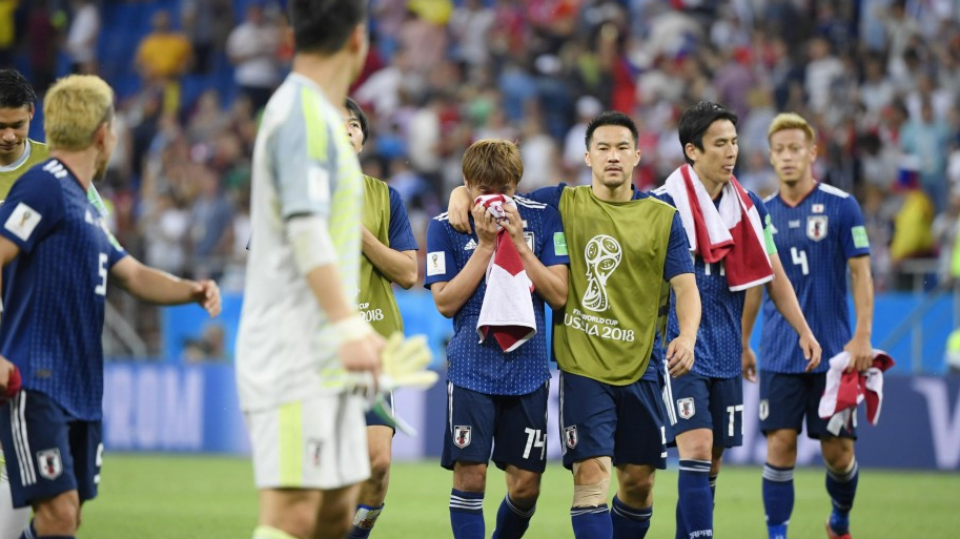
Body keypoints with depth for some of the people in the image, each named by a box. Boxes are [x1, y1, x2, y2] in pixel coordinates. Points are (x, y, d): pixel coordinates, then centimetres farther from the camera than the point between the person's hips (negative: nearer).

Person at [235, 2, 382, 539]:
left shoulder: (320, 116, 17)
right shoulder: (301, 112, -12)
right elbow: (304, 230, -23)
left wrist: (354, 327, 29)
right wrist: (348, 325, -31)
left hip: (325, 360, 10)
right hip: (291, 355, -10)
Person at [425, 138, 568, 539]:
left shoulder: (542, 218, 4)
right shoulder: (446, 227, 1)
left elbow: (559, 295, -1)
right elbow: (445, 302, -6)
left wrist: (518, 242, -11)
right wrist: (486, 244, -11)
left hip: (528, 368, 2)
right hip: (471, 368, -1)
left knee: (525, 484, 2)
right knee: (469, 473, -8)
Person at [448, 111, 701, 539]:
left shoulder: (662, 217, 5)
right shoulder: (562, 203, 5)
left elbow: (685, 285, -2)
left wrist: (687, 336, -20)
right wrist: (462, 194, -5)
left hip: (641, 366, 2)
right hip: (582, 364, -2)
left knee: (639, 480, 8)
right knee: (591, 471, -14)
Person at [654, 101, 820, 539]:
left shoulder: (748, 206, 8)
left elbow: (772, 275, 16)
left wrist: (804, 332, 10)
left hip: (725, 353, 6)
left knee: (711, 462, 8)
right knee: (697, 448, -18)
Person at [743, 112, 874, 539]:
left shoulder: (841, 206, -4)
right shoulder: (762, 213, 6)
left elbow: (861, 272, -4)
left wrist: (862, 336, -13)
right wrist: (742, 343, 16)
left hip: (834, 352, -2)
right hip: (779, 355, 2)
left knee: (838, 451, 3)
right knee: (780, 446, -7)